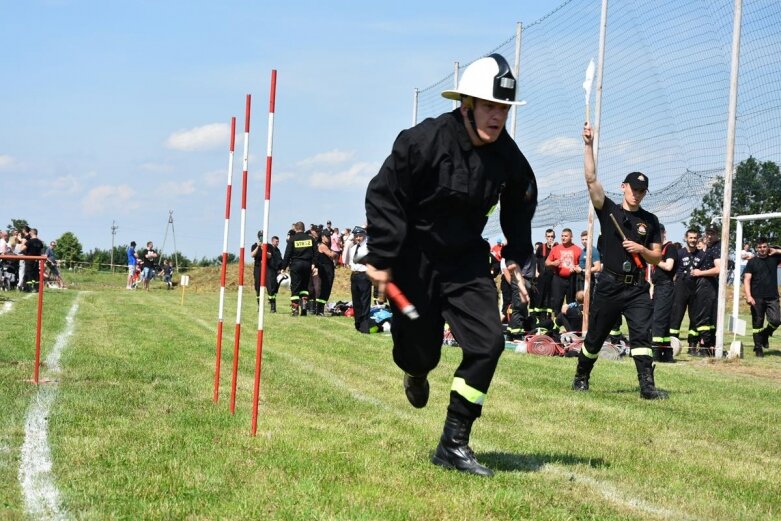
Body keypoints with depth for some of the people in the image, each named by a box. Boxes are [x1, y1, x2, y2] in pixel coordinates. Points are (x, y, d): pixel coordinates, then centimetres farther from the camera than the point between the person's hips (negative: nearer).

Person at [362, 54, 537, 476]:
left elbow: (519, 208, 12)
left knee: (488, 342, -12)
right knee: (419, 349, 3)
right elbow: (383, 195, -15)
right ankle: (415, 372, 47)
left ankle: (453, 444, -2)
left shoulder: (509, 159, -8)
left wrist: (516, 256, 4)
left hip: (466, 259, 4)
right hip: (413, 259, -3)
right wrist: (381, 259, -15)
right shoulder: (423, 141, -21)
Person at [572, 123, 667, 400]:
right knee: (595, 337, 8)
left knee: (642, 333, -13)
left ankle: (647, 385, -18)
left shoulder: (650, 221, 9)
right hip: (609, 285, -1)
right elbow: (591, 179, -7)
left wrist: (641, 249, -11)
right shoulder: (608, 210, 4)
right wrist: (589, 146, -13)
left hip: (637, 288, 1)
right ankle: (581, 377, 27)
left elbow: (657, 258, 10)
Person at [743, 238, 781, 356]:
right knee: (757, 323, 2)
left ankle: (765, 334, 16)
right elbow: (747, 279, -4)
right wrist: (748, 296, -16)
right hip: (757, 298, -1)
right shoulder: (752, 262, 3)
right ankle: (758, 348, 10)